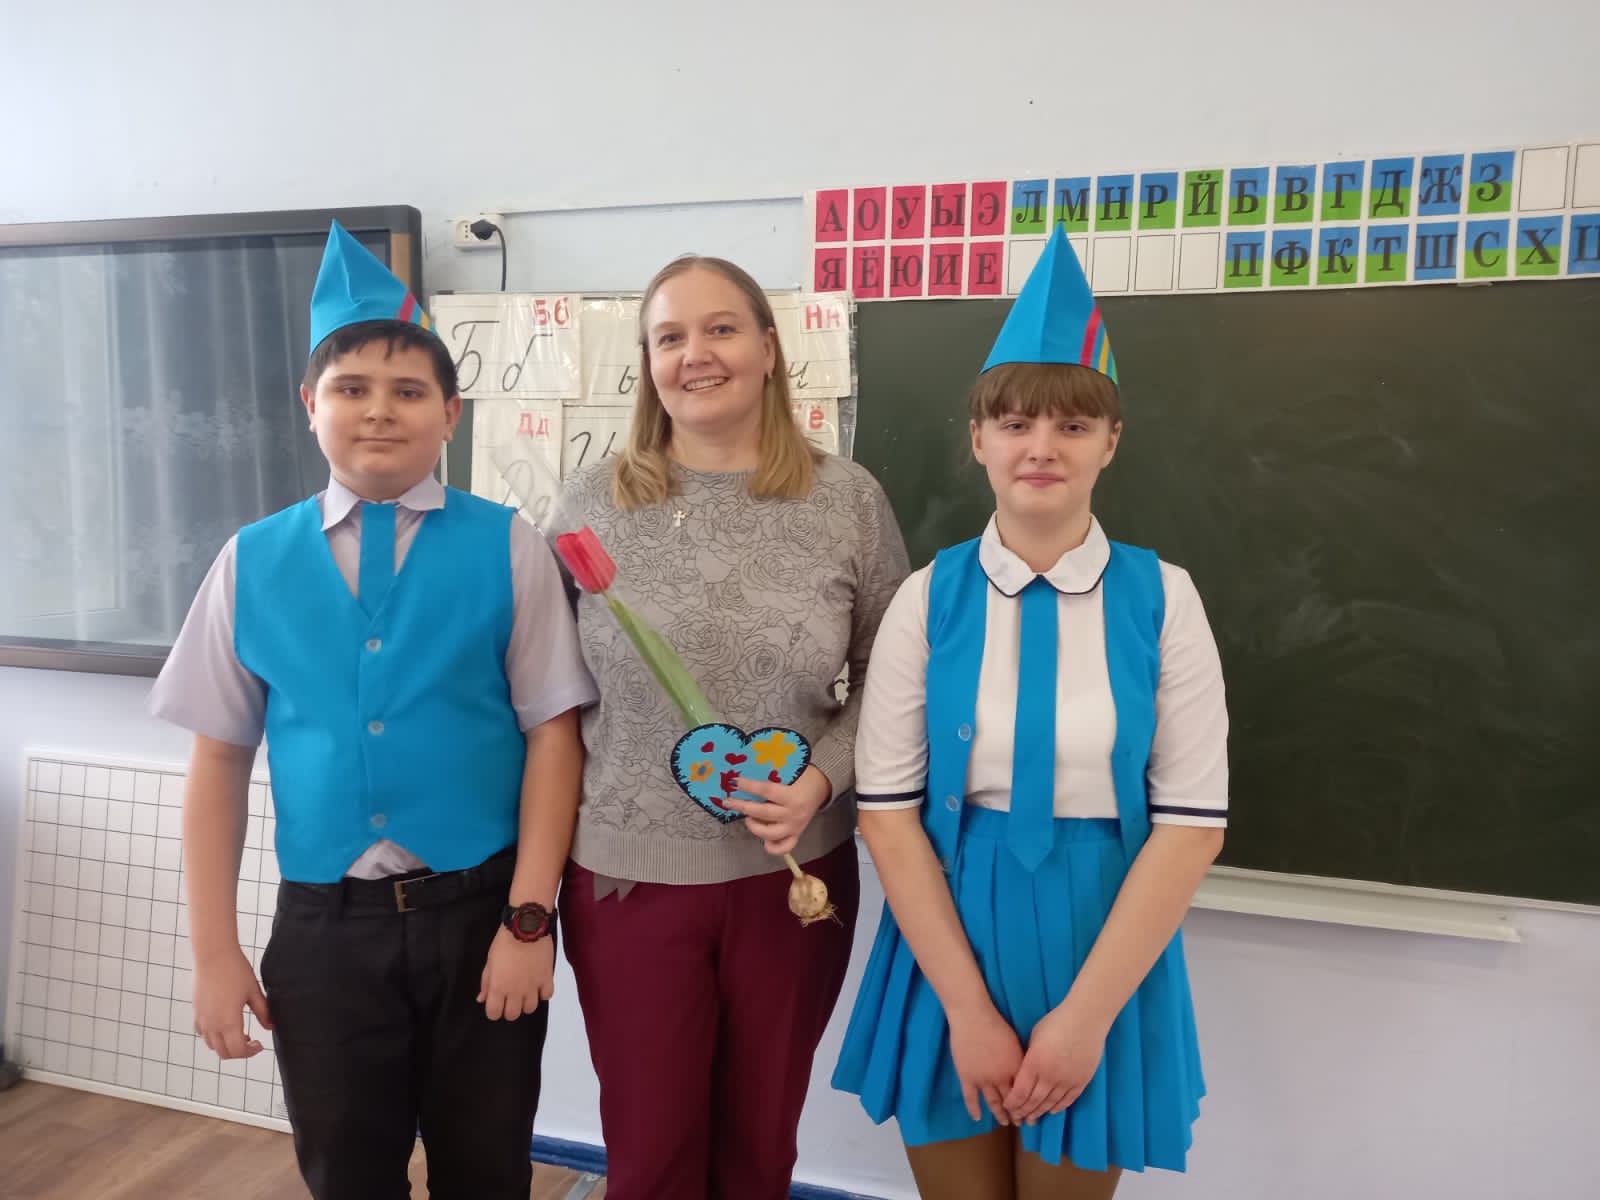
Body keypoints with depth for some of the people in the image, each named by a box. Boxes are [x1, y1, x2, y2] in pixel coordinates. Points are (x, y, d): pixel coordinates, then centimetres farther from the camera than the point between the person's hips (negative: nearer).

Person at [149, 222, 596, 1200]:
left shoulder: (509, 549, -5)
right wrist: (215, 950, 2)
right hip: (324, 927, 2)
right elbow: (220, 761, 4)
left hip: (480, 913, -1)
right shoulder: (252, 562, 2)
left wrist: (527, 919, -9)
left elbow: (554, 735, -6)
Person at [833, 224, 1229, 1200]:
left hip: (1105, 950, 0)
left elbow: (1192, 822, -8)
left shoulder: (1163, 598, -6)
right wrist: (968, 1009, -11)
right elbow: (888, 811, -8)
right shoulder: (928, 598, -6)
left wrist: (1084, 1014, -11)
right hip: (948, 946, 0)